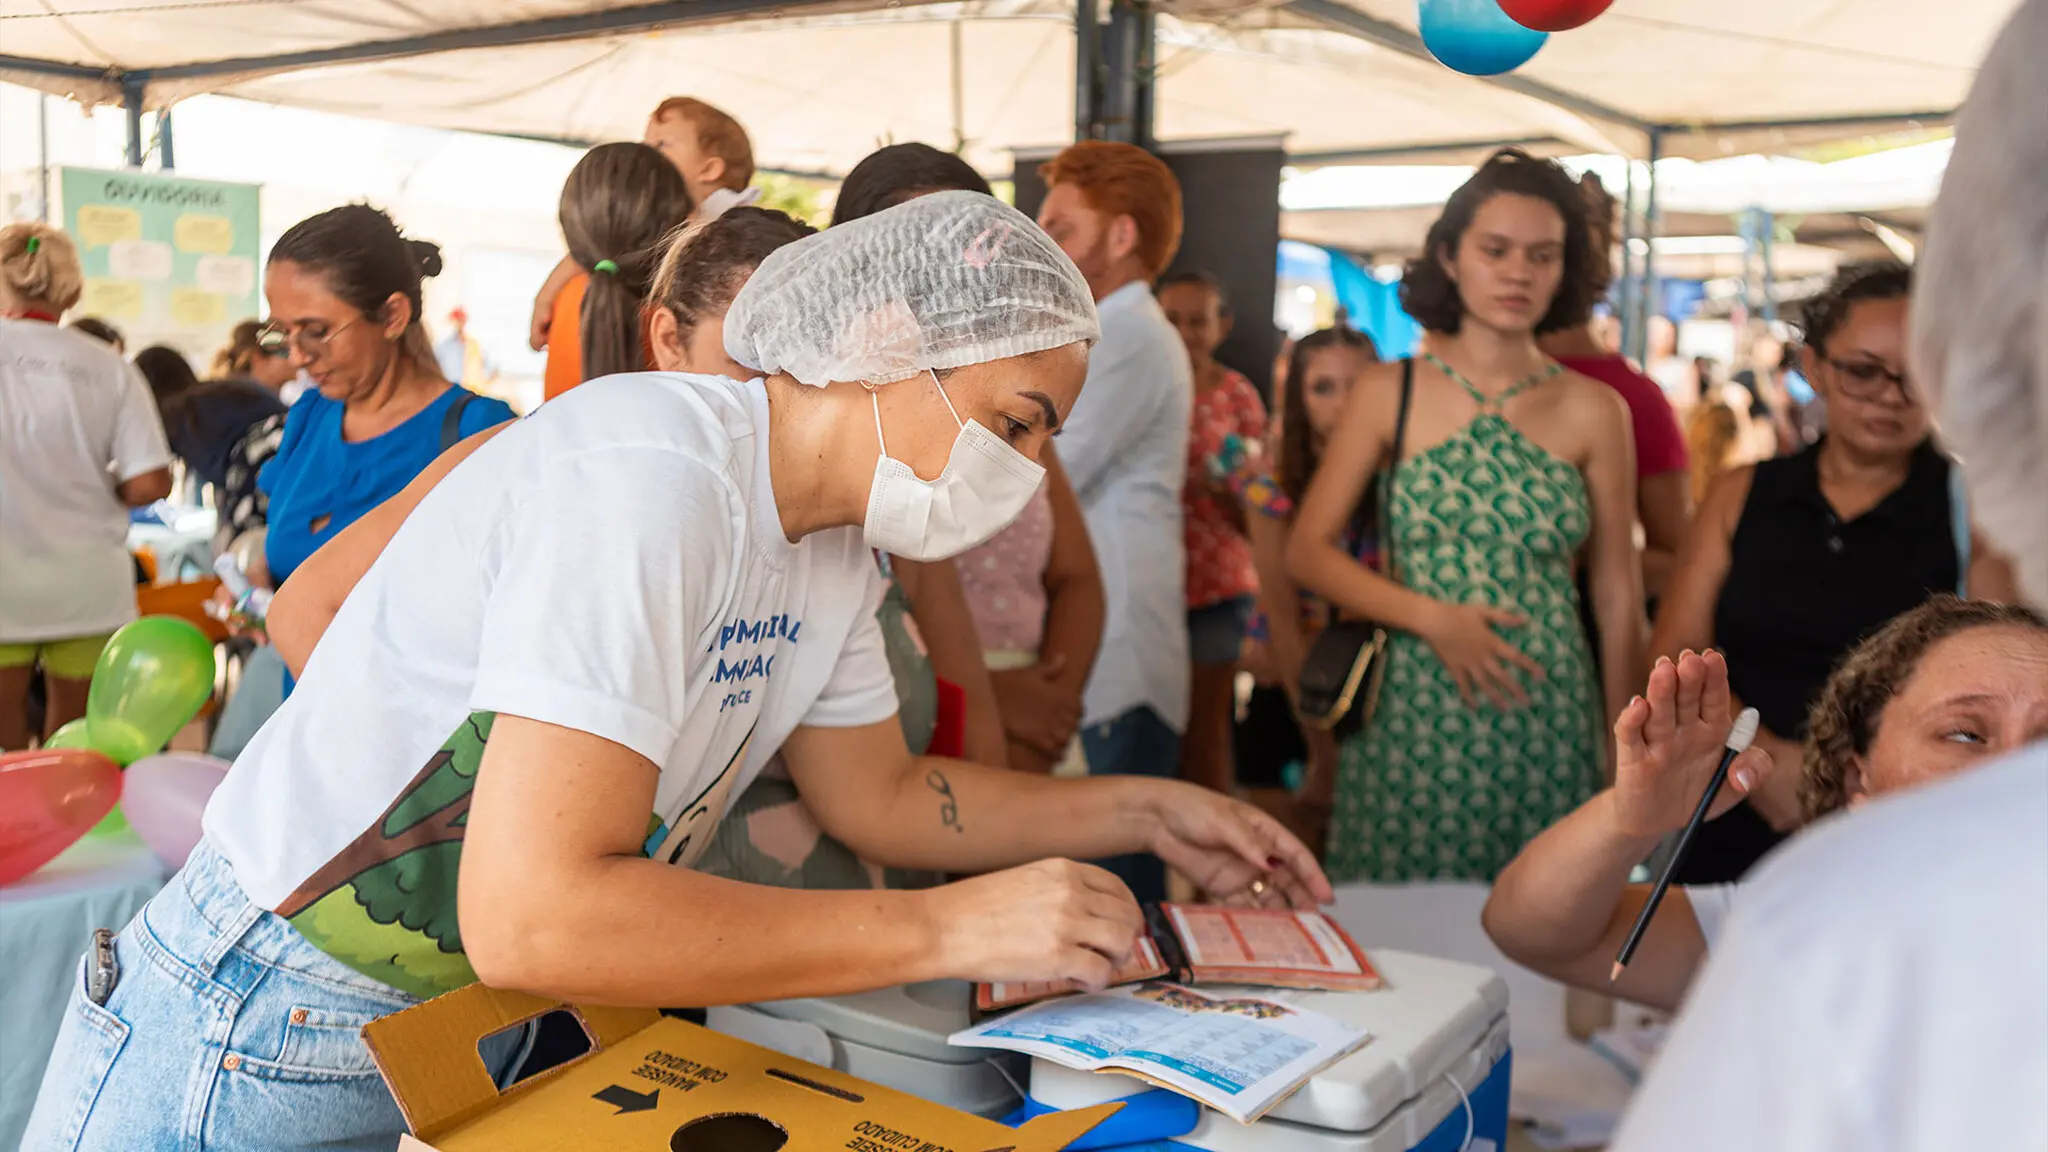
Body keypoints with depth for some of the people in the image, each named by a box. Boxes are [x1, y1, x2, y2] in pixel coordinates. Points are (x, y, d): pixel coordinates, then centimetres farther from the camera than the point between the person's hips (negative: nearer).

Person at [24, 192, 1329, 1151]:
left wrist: (1145, 809, 3)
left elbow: (879, 796, 12)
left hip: (467, 1043, 8)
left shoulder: (834, 541, 0)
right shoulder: (652, 477, -29)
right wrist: (946, 930, -30)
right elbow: (532, 914, -35)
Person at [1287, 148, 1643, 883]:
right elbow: (1308, 552, 0)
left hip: (1548, 730, 1)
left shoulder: (1593, 411, 4)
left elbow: (1617, 592, 7)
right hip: (1409, 721, -1)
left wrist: (1625, 752, 7)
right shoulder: (1389, 393, 3)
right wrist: (1432, 617, -12)